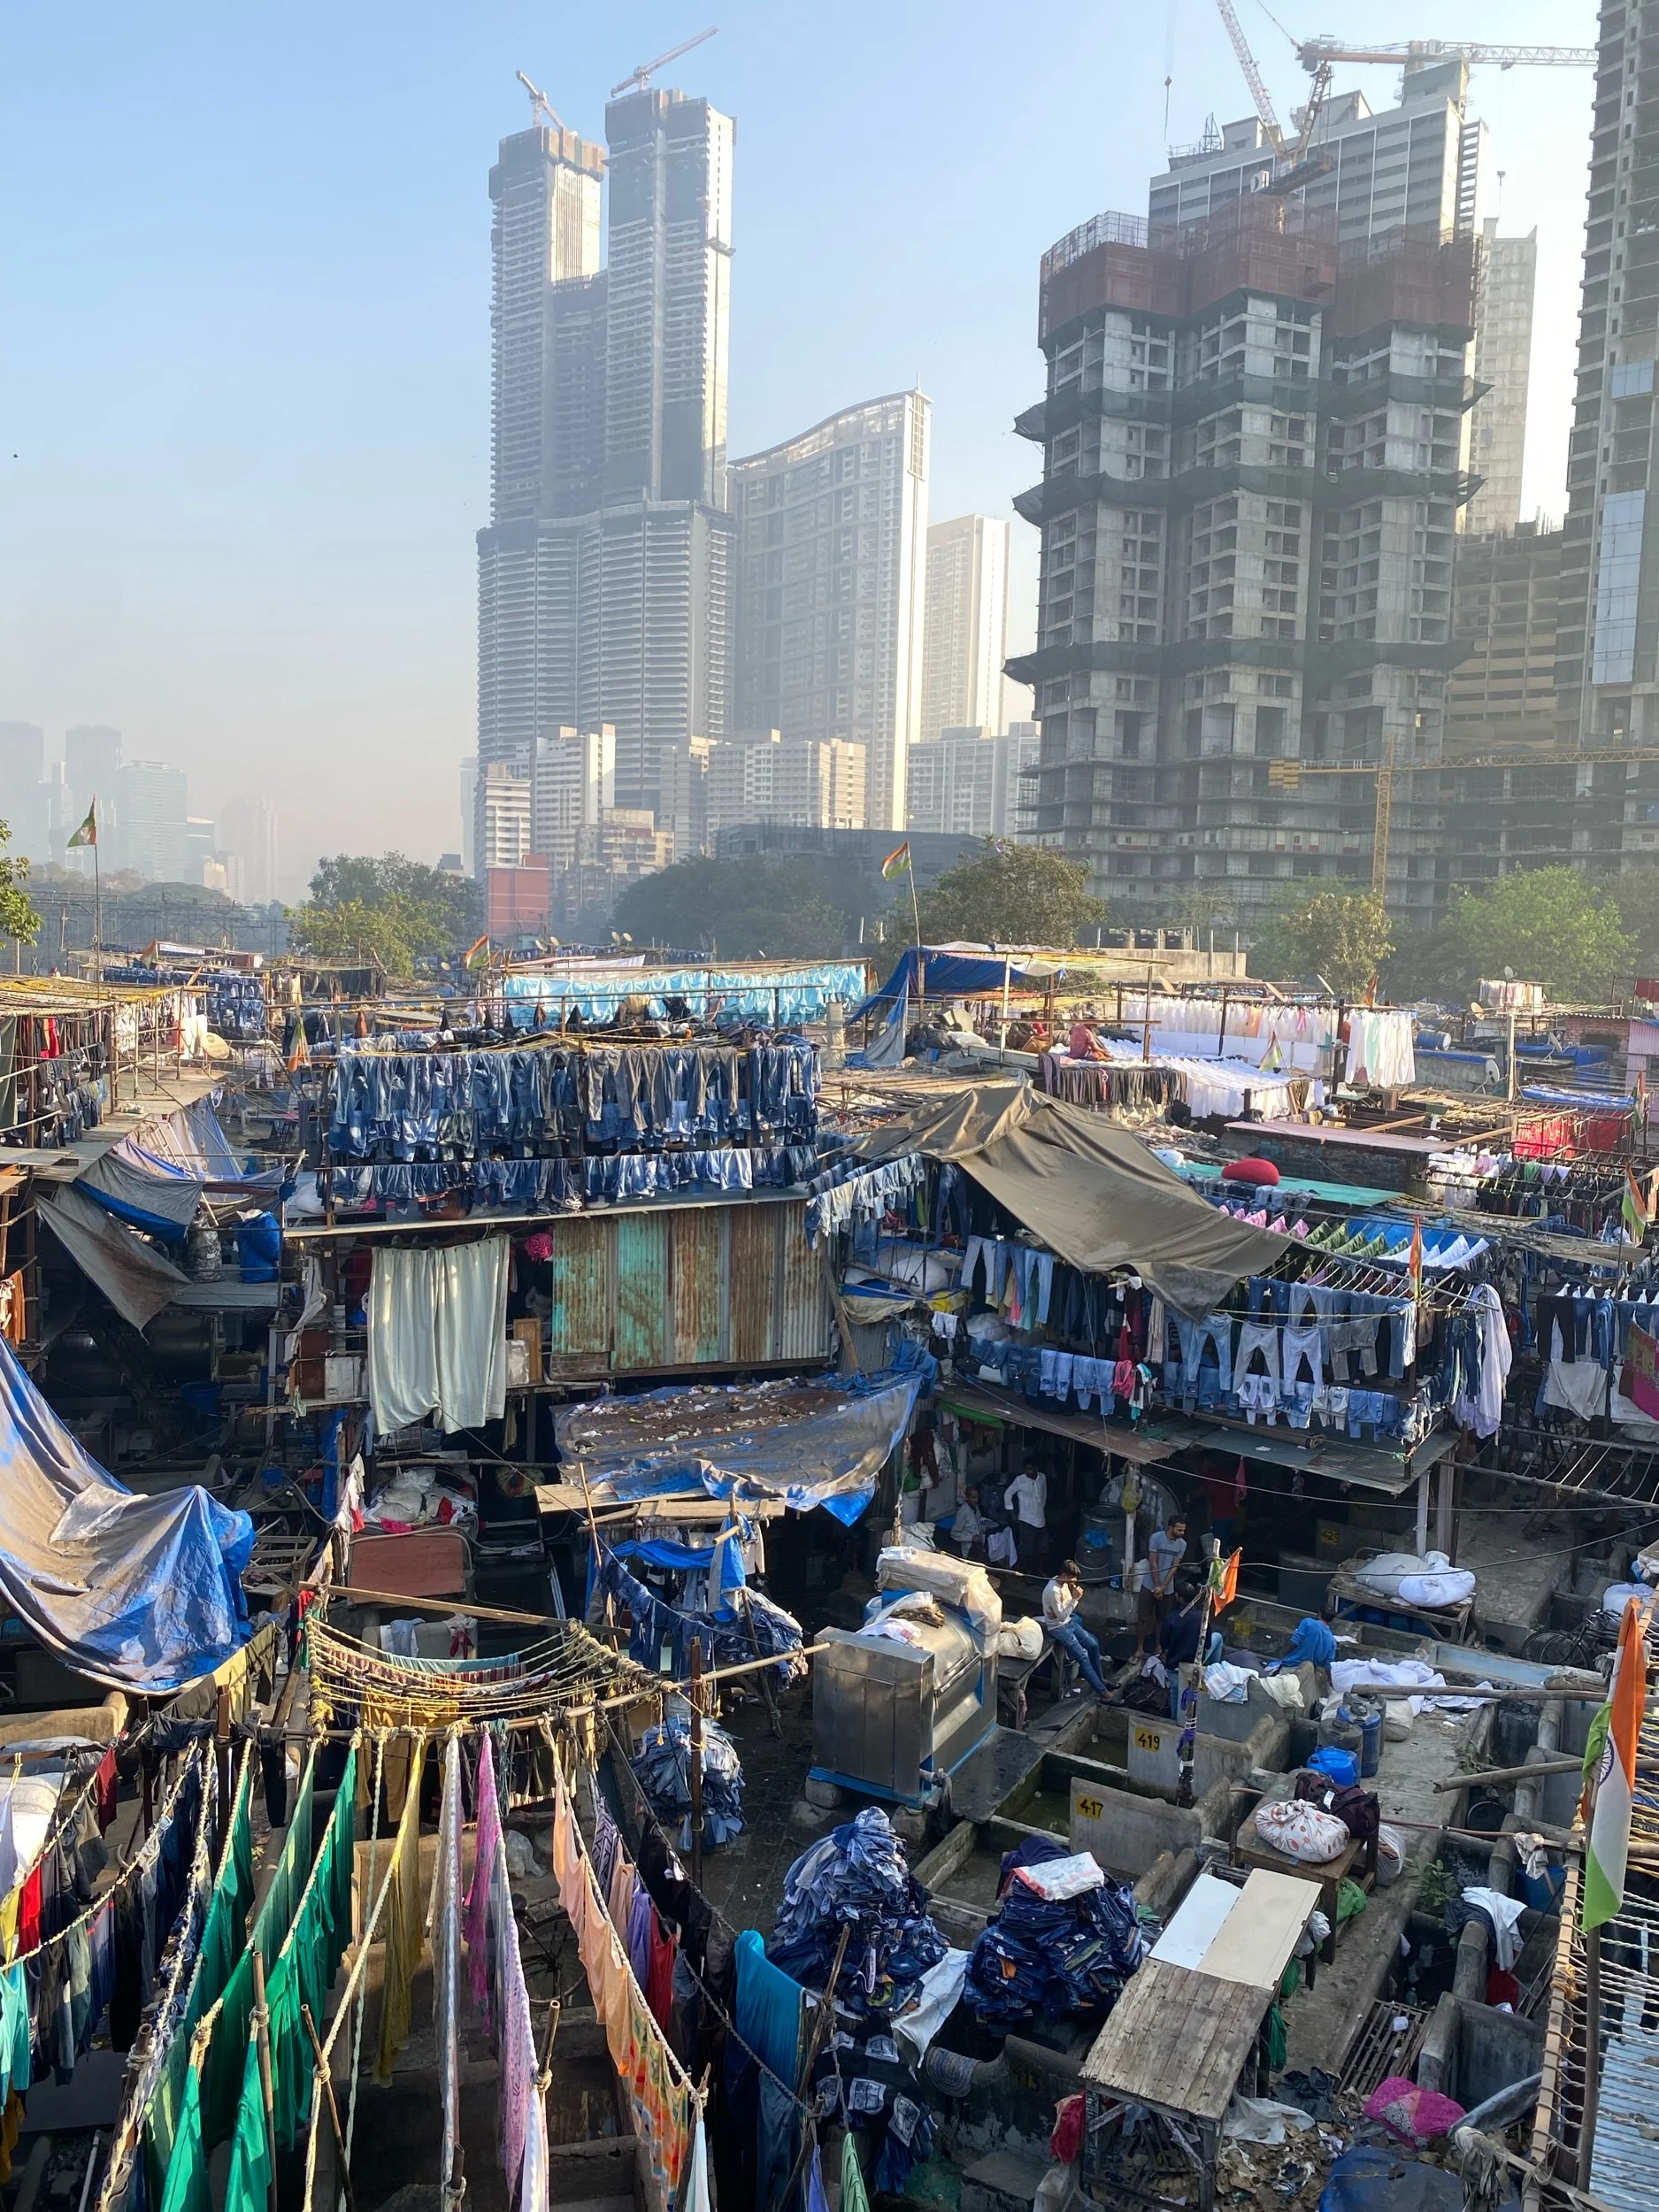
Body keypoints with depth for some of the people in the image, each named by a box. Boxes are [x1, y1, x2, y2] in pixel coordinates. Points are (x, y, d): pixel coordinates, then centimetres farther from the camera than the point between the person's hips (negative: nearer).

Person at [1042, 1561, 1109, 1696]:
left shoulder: (1064, 1582, -2)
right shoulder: (1053, 1591, -31)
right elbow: (1061, 1617, -27)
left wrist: (1075, 1597, -12)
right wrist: (1074, 1599, -29)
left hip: (1069, 1622, 9)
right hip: (1058, 1628, -9)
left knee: (1093, 1644, 10)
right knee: (1083, 1657, -10)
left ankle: (1099, 1678, 27)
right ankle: (1101, 1690, -2)